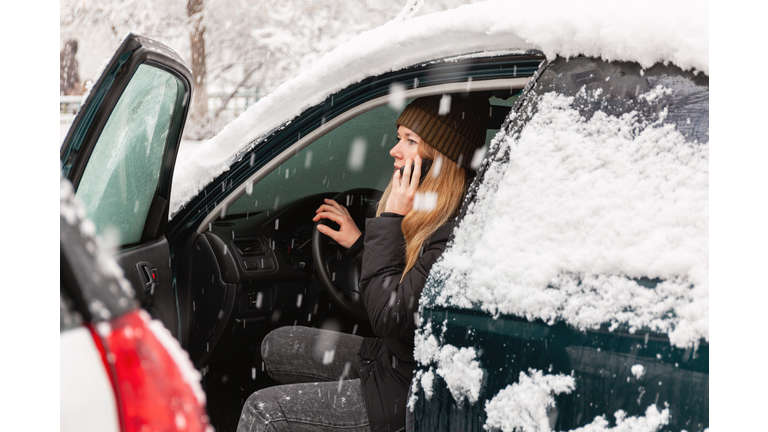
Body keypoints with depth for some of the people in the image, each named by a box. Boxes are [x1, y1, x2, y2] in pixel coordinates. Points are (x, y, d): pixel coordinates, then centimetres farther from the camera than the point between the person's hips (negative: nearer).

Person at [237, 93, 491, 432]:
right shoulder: (429, 215, 3)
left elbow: (388, 317, -29)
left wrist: (391, 222, -24)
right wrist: (359, 243, 10)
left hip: (410, 389, -10)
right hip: (392, 354, 10)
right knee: (276, 346, 18)